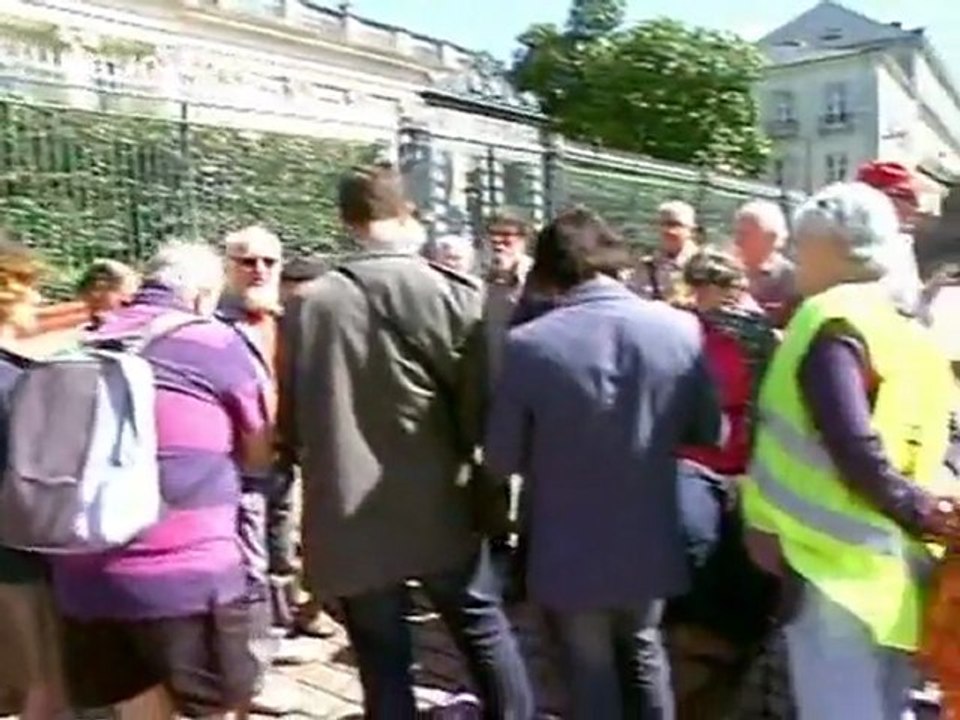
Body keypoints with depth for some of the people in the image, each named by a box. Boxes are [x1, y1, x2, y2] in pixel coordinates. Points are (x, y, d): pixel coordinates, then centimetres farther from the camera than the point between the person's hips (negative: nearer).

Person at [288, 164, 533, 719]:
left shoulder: (311, 303, -4)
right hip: (436, 509, -1)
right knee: (485, 630, 18)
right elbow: (479, 406, -6)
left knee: (383, 663, 13)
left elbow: (291, 415, 3)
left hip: (348, 517, 2)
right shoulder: (452, 294, -10)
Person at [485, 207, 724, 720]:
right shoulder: (681, 329, -11)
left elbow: (501, 460, -11)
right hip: (648, 542, 3)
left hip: (569, 552, -3)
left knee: (590, 671, 19)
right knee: (642, 653, 28)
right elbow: (708, 433, 0)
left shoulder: (529, 344, -21)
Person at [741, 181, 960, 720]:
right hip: (897, 567, 8)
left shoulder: (830, 321, -12)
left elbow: (854, 449, -22)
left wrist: (916, 511, -11)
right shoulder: (906, 330, 14)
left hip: (841, 563, -8)